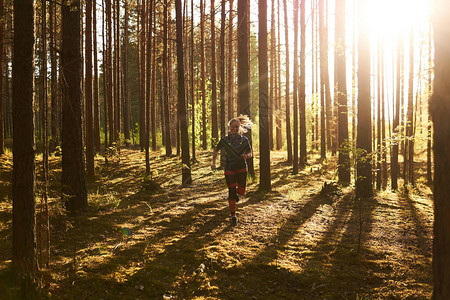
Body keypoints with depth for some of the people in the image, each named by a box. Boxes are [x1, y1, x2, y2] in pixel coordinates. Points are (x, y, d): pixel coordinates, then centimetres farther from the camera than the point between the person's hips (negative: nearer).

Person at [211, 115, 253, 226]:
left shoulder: (244, 140, 2)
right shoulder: (224, 140, 1)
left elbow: (250, 153, 10)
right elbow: (215, 151, 13)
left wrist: (246, 156, -13)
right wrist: (213, 163, 0)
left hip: (241, 168, 1)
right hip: (229, 168, -1)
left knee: (241, 191, -3)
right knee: (231, 192, -3)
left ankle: (236, 192, 36)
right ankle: (233, 216, 7)